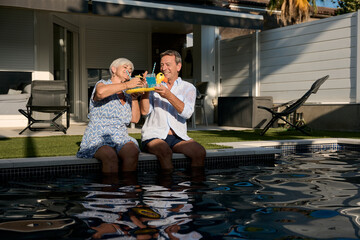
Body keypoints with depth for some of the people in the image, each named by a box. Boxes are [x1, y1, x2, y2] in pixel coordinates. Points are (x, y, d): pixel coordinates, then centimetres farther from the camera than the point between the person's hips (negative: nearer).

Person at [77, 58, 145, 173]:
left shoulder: (126, 94, 22)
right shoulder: (102, 84, 5)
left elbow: (135, 119, 14)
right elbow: (100, 92, -23)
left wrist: (134, 98, 5)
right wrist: (127, 84, -20)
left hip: (120, 138, 4)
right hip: (98, 137, -4)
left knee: (133, 153, -31)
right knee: (110, 156, -38)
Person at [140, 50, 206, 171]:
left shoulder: (188, 88, 12)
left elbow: (187, 113, -8)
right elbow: (144, 111, 1)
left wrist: (169, 95, -20)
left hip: (178, 137, 1)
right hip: (154, 135, -1)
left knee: (200, 152, -25)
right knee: (165, 152, -34)